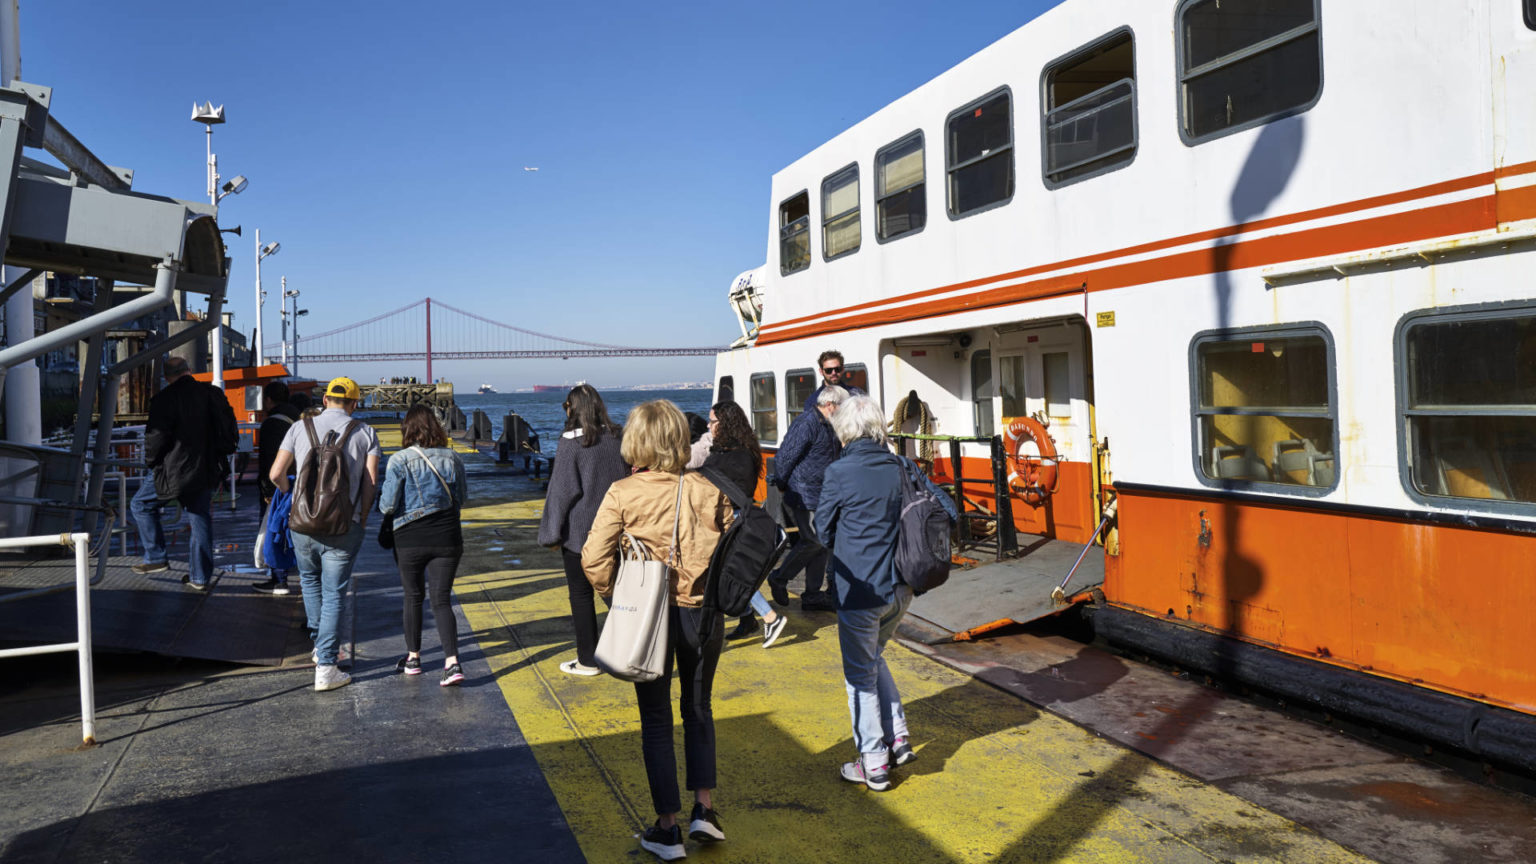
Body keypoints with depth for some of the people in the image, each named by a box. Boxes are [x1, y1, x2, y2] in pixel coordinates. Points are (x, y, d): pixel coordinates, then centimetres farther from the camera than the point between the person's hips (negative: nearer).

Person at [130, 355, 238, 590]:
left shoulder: (165, 398, -13)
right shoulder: (214, 394, 4)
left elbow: (156, 436, -14)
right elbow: (231, 432, 9)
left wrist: (151, 461, 4)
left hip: (175, 471, -5)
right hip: (207, 470, 5)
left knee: (141, 505, 16)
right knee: (200, 518, 11)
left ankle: (156, 558, 13)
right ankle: (201, 576, 15)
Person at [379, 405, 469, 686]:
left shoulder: (399, 461, -10)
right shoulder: (452, 458, 1)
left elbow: (387, 506, -9)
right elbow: (462, 498, 10)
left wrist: (381, 496, 12)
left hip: (410, 539, -2)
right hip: (447, 538, 2)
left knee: (413, 597, 16)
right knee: (441, 599, 4)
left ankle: (413, 657, 27)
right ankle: (452, 661, -9)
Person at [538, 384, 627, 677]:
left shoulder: (570, 443, -13)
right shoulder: (615, 438, 2)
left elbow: (561, 490, -12)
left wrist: (552, 532, -3)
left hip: (579, 531, -5)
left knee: (581, 593, 6)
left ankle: (587, 660, 13)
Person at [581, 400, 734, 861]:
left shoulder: (622, 494, -10)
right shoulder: (707, 491, -5)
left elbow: (594, 558, -15)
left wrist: (616, 596, 1)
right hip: (702, 613, 2)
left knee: (656, 719, 13)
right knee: (698, 709, 22)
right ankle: (704, 808, 20)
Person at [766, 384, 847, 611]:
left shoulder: (827, 427, 14)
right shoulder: (807, 423, -18)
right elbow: (785, 457, -18)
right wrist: (782, 486, -9)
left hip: (818, 498, 10)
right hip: (802, 498, -10)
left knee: (821, 544, 11)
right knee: (812, 542, -5)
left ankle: (813, 597, 19)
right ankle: (779, 579, 14)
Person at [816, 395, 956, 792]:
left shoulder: (839, 472, -13)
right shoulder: (902, 468, 0)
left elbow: (823, 532, -4)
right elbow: (947, 512, 3)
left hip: (859, 590, -5)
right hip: (900, 588, 5)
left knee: (860, 674, 9)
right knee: (873, 657, 26)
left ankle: (873, 763, 16)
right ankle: (898, 738, 24)